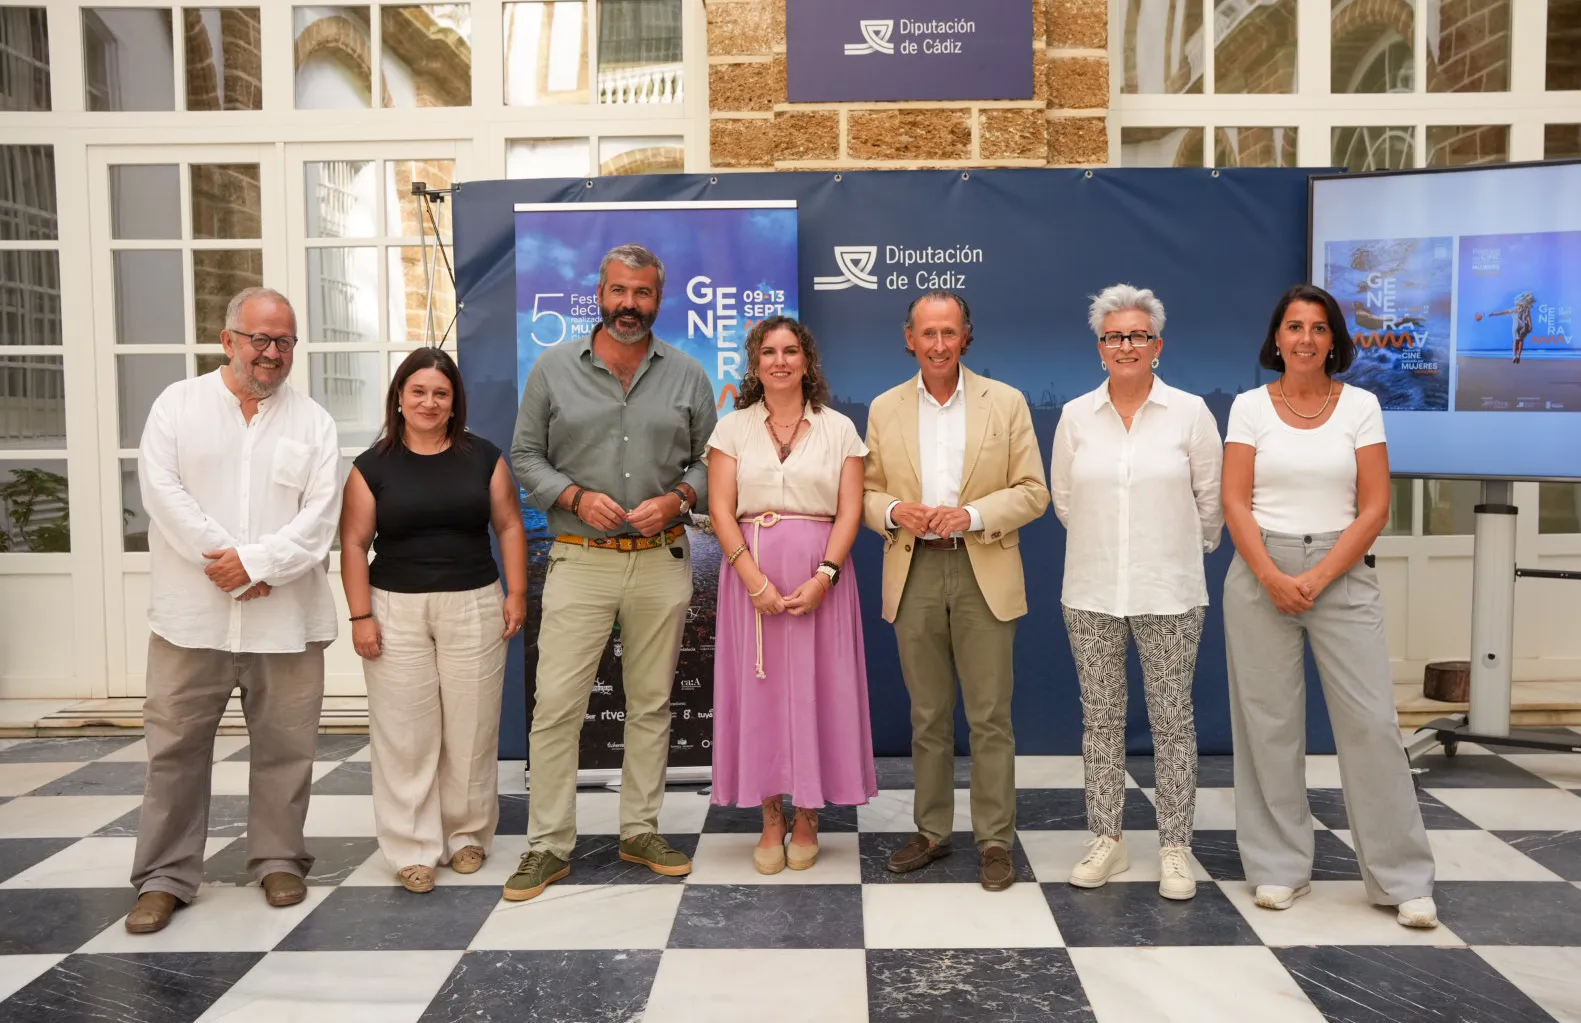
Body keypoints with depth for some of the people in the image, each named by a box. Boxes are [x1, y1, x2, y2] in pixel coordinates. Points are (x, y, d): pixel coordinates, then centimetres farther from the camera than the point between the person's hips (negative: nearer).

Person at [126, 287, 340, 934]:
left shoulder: (313, 422, 6)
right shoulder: (178, 404, 5)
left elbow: (319, 516, -3)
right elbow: (162, 491, -6)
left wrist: (255, 561, -14)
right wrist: (224, 564, -12)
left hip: (286, 618, 1)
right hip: (192, 613, 0)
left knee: (284, 747, 8)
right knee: (176, 746, 6)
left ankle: (279, 860, 24)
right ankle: (165, 876, 18)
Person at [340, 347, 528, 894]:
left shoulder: (483, 457, 5)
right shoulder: (373, 466, 2)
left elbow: (509, 527, 7)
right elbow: (355, 544, 1)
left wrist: (516, 593, 0)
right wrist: (360, 616, -5)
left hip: (473, 607, 1)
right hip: (396, 611, -1)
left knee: (470, 727, 6)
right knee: (405, 733, 2)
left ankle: (467, 834, 22)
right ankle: (414, 849, 12)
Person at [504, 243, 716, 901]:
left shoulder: (687, 375, 6)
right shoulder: (553, 368, 3)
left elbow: (710, 459, 9)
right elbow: (526, 456, 5)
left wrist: (677, 499, -10)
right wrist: (576, 497, -11)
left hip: (662, 561, 2)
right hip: (580, 560, -1)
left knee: (651, 704, 10)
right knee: (556, 706, -3)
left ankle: (640, 831, 25)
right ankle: (548, 847, 9)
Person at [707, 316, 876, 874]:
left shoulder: (839, 428, 6)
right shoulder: (733, 428, 6)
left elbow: (850, 511, 0)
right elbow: (720, 509, -1)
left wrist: (823, 577, -14)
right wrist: (755, 579, -13)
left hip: (820, 575, 0)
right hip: (751, 572, 1)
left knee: (816, 687, 2)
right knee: (759, 689, 3)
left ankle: (807, 817, 16)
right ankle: (771, 820, 15)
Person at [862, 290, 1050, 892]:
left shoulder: (1006, 403, 2)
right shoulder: (884, 409, 8)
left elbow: (1032, 493, 0)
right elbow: (866, 493, 10)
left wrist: (971, 514, -15)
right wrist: (893, 511, -12)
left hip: (984, 575, -2)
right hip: (914, 575, 2)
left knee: (990, 717, 1)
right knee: (927, 717, 11)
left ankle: (995, 841, 13)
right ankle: (931, 832, 24)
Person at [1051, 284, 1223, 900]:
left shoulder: (1190, 412, -2)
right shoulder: (1076, 416, 3)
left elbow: (1209, 499, 4)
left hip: (1169, 593, -2)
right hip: (1092, 593, 2)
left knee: (1172, 718, 3)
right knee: (1100, 717, 8)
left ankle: (1175, 849, 15)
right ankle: (1107, 840, 20)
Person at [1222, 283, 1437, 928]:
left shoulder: (1360, 406, 4)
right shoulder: (1250, 407, 4)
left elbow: (1374, 507, -1)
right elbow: (1235, 503, -2)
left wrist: (1317, 579, -10)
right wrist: (1273, 578, -13)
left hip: (1342, 573, 0)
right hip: (1261, 573, 0)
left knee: (1371, 721, -2)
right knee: (1269, 723, 4)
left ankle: (1403, 878, 11)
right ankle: (1279, 868, 17)